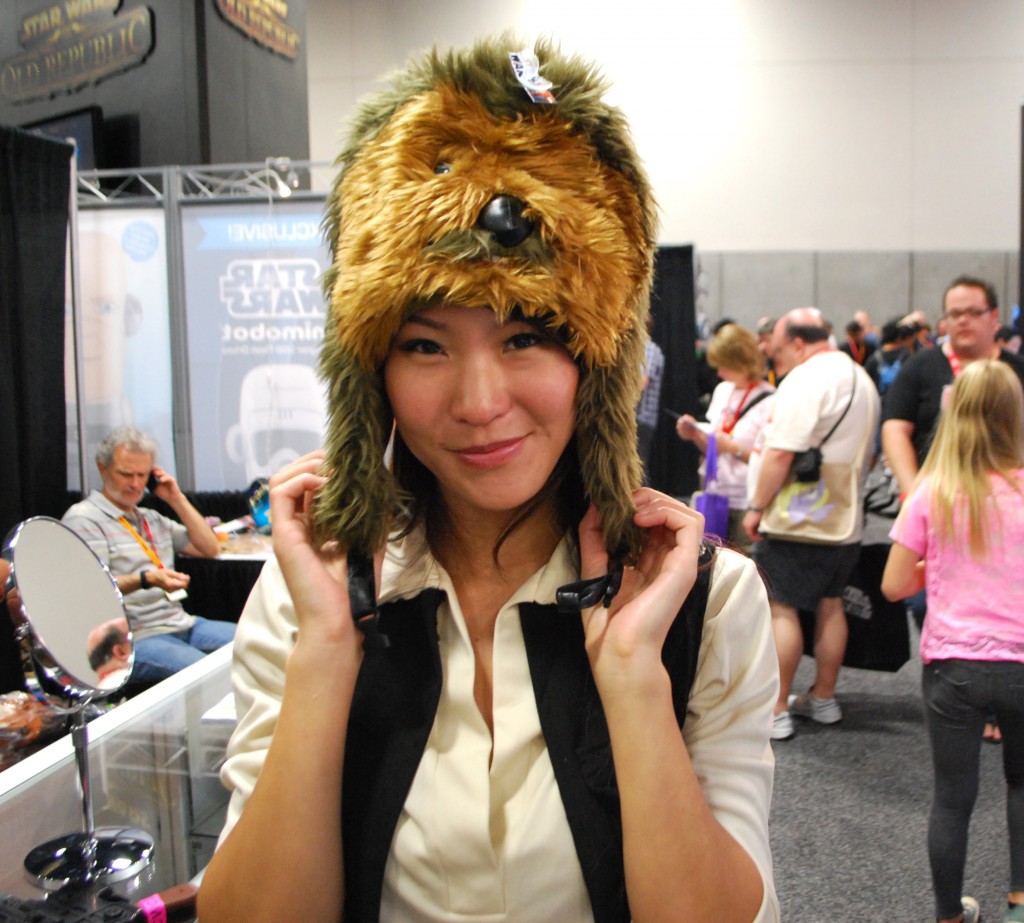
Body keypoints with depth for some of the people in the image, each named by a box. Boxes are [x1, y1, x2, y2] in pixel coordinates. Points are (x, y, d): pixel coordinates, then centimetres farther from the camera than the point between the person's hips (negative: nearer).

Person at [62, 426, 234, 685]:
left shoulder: (152, 519, 23)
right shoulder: (82, 519, -1)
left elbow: (210, 549, 20)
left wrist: (177, 500, 13)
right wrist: (146, 580, -29)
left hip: (183, 624, 8)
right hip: (134, 639, -8)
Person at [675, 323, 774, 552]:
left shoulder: (769, 401, -13)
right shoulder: (722, 390, 9)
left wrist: (734, 448, -20)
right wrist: (695, 434, -1)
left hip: (747, 505, -6)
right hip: (718, 497, 6)